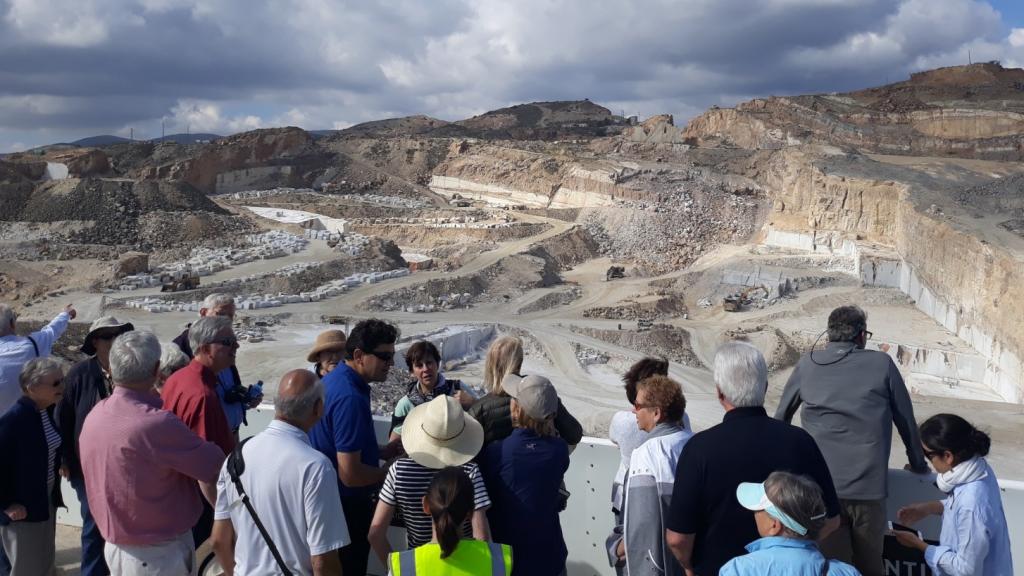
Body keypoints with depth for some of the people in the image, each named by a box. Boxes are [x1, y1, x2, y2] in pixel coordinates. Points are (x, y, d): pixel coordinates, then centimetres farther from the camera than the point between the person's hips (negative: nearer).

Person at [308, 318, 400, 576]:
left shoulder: (334, 378, 1)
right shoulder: (350, 398, -29)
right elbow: (350, 474, -30)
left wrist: (386, 452, 7)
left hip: (329, 499, 9)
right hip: (347, 506, -9)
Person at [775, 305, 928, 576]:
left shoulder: (808, 363, 5)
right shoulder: (882, 364, 2)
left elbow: (781, 417, 15)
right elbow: (905, 419, 10)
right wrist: (918, 463, 26)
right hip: (868, 486, 0)